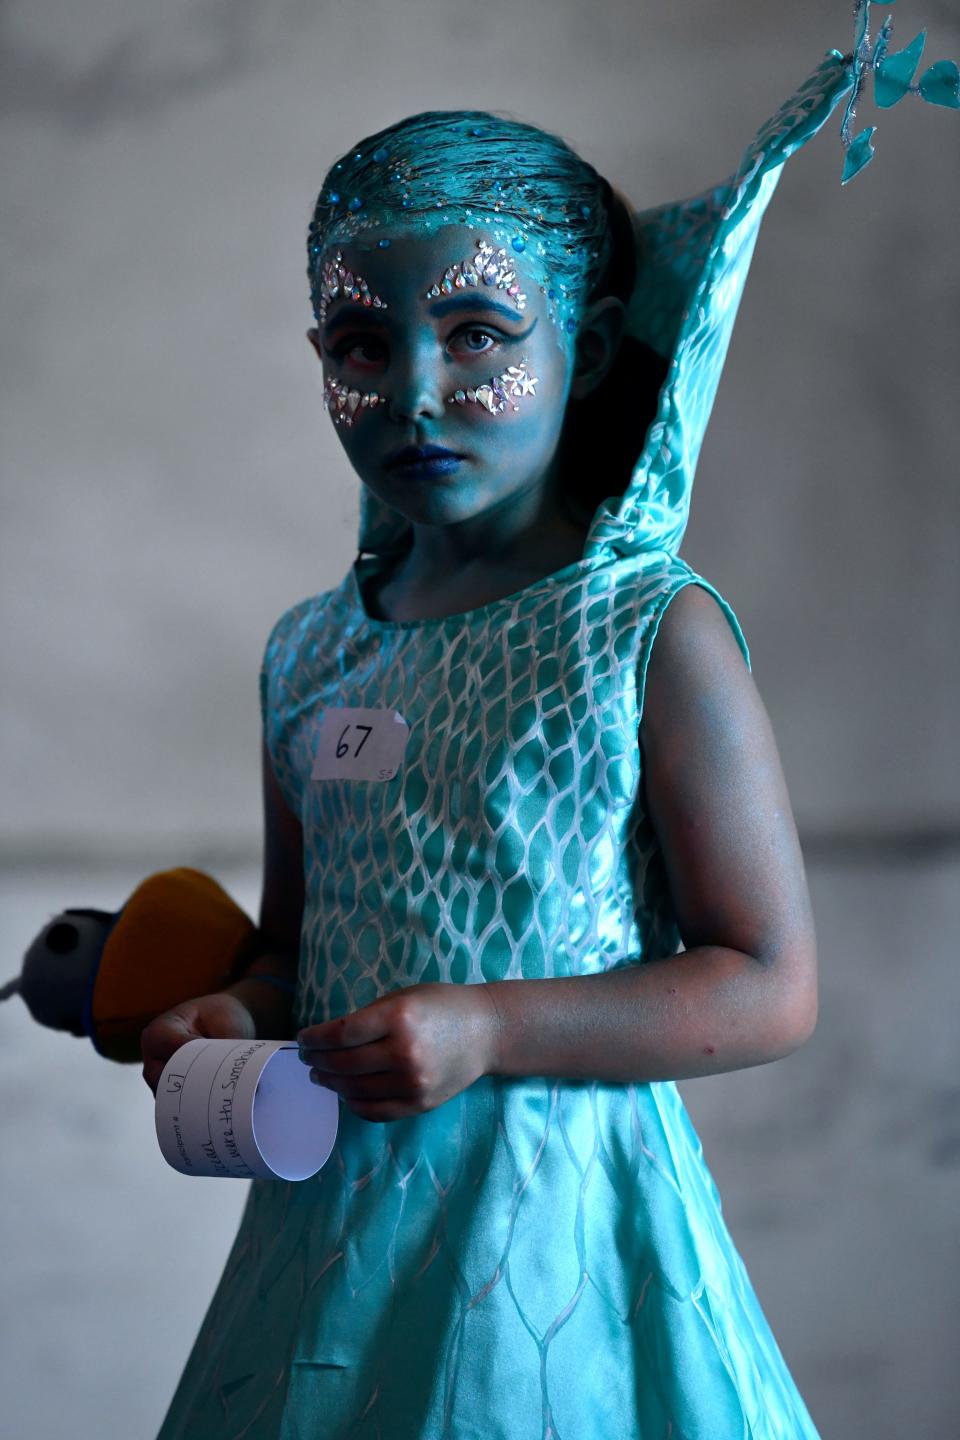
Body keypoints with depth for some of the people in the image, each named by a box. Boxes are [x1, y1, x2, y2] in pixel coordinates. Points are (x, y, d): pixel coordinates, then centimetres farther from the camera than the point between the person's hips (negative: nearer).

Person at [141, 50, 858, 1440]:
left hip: (549, 1221, -5)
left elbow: (771, 987, -11)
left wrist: (490, 1030, -20)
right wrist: (238, 1013, -3)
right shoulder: (309, 654, 6)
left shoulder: (651, 631, -10)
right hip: (334, 1214, 5)